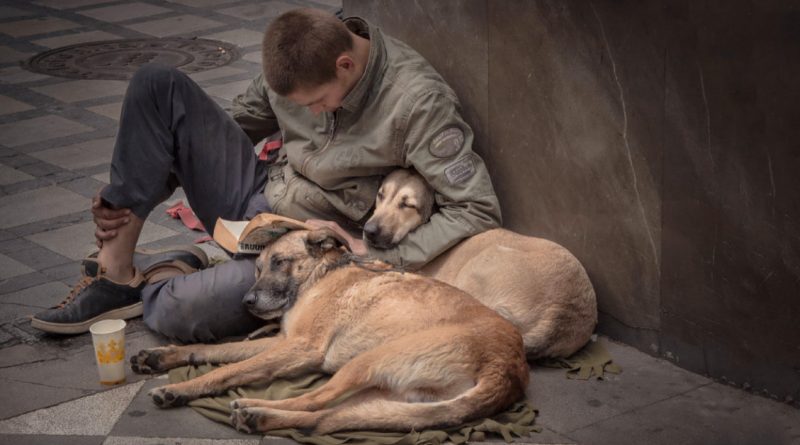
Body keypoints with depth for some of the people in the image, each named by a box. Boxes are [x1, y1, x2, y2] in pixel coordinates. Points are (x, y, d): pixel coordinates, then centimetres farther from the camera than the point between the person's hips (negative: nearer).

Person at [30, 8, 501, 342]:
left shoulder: (418, 101, -26)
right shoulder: (301, 61, -7)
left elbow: (480, 210, -24)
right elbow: (238, 124, 8)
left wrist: (382, 258, -28)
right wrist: (138, 195, -1)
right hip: (255, 196, 6)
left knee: (177, 313, -32)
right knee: (158, 84, -13)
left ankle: (133, 283, 8)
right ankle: (116, 269, -12)